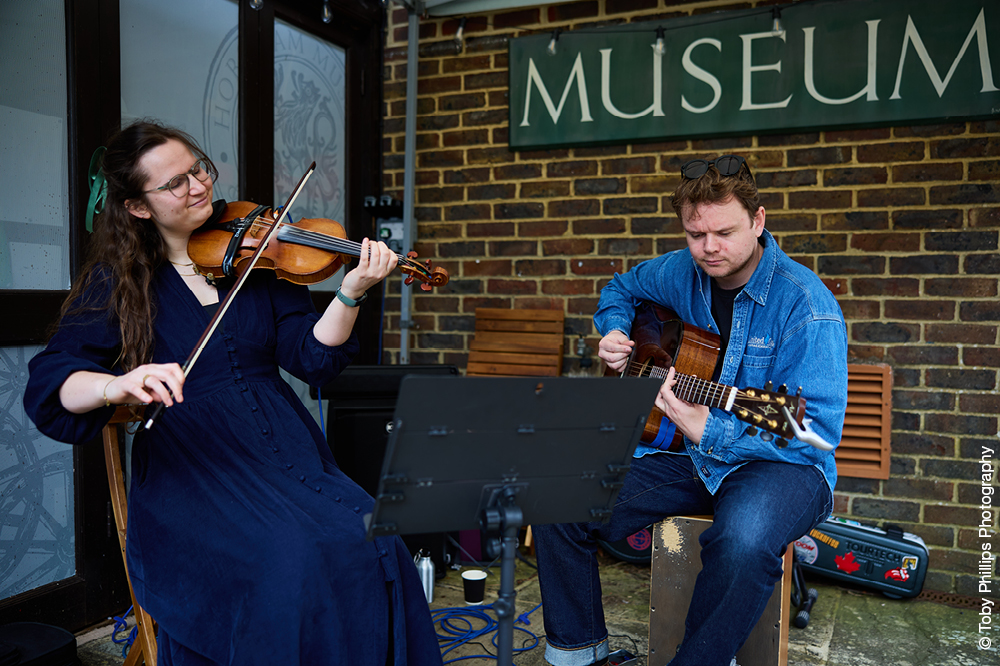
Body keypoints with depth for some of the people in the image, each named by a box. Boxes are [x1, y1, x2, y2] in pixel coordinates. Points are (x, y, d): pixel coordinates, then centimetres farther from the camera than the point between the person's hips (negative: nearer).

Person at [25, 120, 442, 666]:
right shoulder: (116, 283, 4)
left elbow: (312, 359, 0)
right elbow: (47, 386, -7)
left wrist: (350, 292, -17)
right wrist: (116, 385, -29)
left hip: (282, 446, 3)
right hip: (187, 467, -2)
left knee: (369, 545, -24)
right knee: (291, 564, -29)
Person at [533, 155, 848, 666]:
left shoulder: (807, 307, -16)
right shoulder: (681, 272, 2)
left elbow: (817, 432, -19)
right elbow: (622, 288, 25)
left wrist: (709, 432, -29)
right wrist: (614, 333, 3)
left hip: (779, 462, -5)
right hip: (682, 454, 5)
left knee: (745, 540, -40)